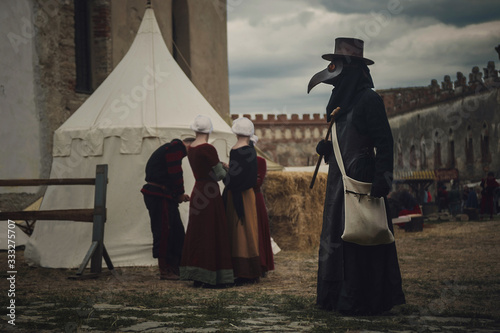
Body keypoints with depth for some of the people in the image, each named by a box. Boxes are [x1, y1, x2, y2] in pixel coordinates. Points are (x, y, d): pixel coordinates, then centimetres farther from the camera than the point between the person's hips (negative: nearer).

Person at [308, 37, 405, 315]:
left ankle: (363, 300, 1)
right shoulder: (340, 100, 16)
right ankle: (336, 296, 18)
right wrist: (326, 146, 6)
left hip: (361, 179, -9)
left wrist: (383, 177, -23)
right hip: (338, 179, 9)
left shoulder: (369, 100, -11)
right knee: (335, 236, 10)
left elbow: (384, 142, -16)